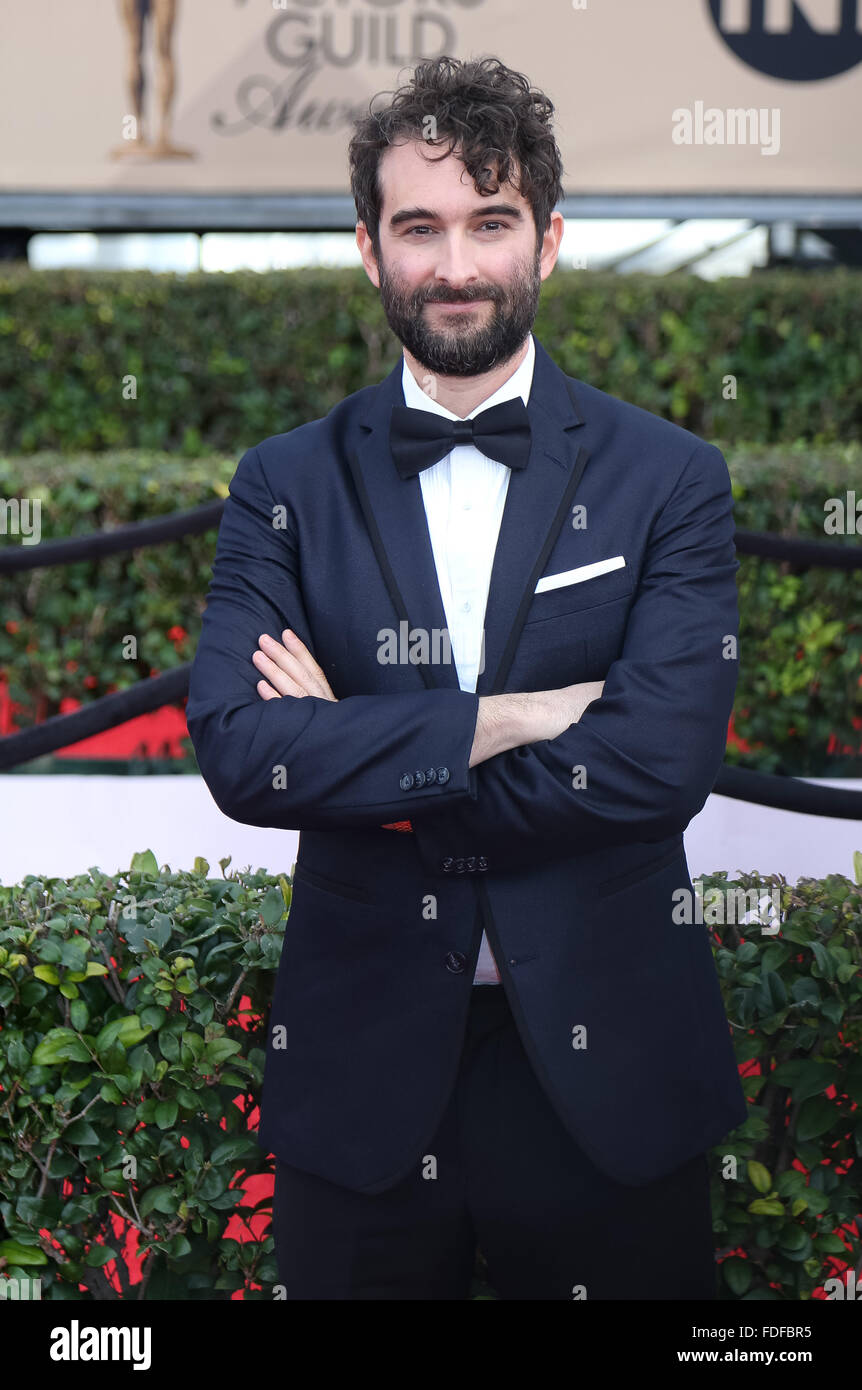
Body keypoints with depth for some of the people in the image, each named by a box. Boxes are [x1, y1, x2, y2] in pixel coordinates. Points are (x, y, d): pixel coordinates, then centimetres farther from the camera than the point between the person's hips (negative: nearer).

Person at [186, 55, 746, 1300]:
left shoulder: (669, 479, -2)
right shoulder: (286, 485, 2)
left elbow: (661, 762, -16)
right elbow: (237, 749, -12)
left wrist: (357, 766, -13)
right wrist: (503, 718, -18)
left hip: (604, 1071, -1)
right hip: (360, 1071, 1)